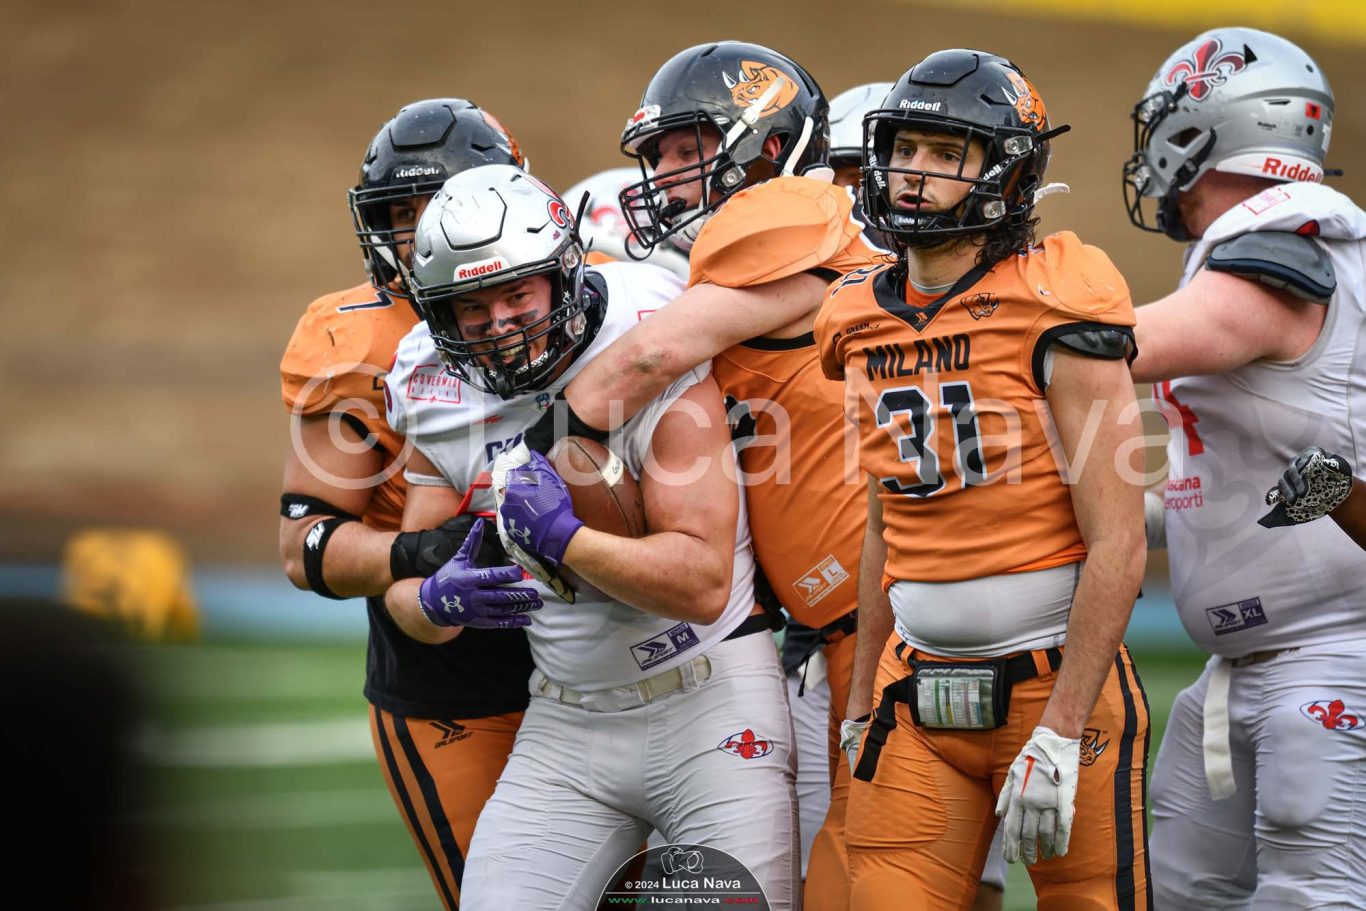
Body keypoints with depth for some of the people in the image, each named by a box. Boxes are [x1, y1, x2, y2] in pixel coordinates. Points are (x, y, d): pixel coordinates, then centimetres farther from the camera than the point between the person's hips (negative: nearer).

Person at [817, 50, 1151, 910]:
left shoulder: (1053, 315, -11)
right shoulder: (866, 326, 8)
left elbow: (1117, 546, -14)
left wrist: (1059, 735, -18)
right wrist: (862, 705, 17)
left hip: (1054, 679, -5)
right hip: (920, 691, 5)